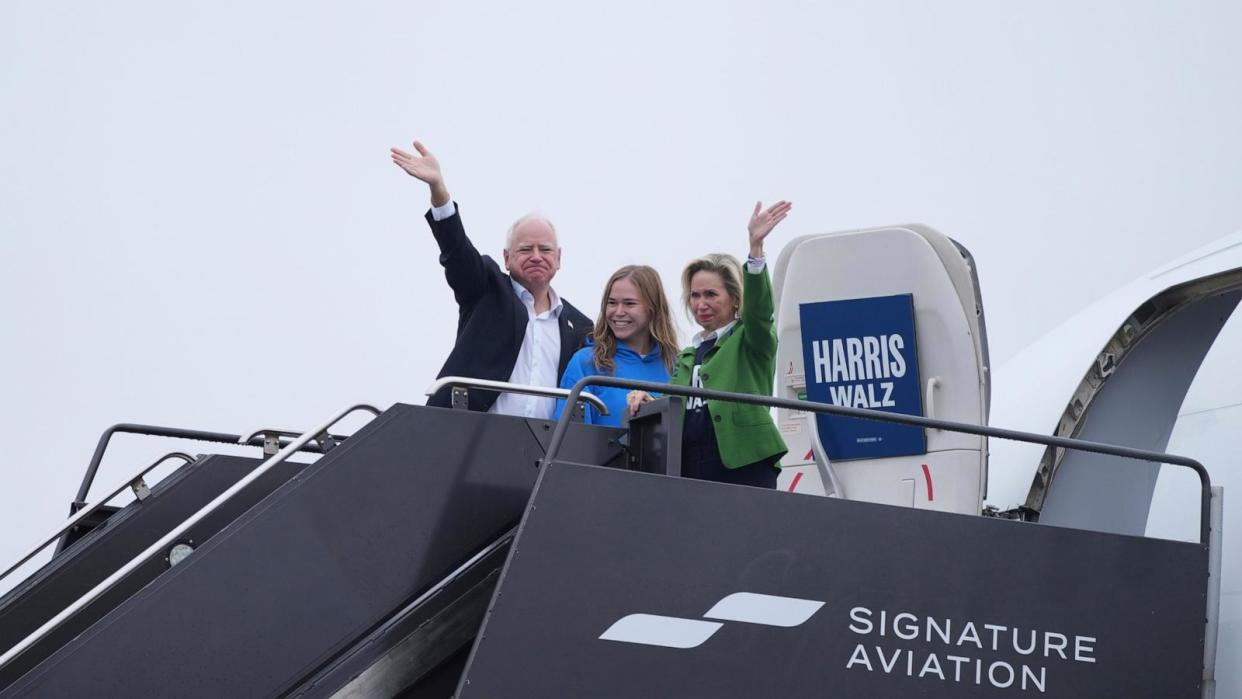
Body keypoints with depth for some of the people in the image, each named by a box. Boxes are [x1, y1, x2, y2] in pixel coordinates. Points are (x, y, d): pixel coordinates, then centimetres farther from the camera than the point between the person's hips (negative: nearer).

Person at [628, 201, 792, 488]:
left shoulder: (750, 341, 7)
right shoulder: (686, 357, 24)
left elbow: (759, 306, -13)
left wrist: (755, 246, -25)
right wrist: (649, 402, 3)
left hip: (744, 468, -5)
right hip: (688, 473, 6)